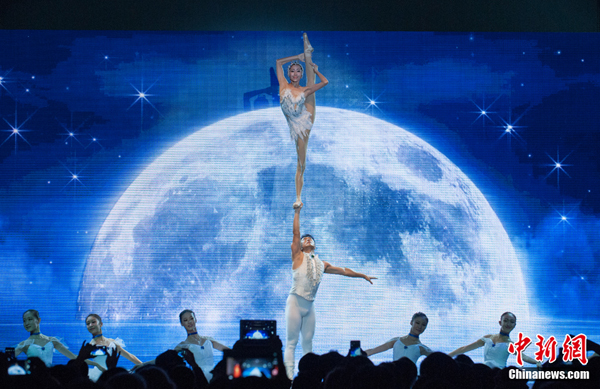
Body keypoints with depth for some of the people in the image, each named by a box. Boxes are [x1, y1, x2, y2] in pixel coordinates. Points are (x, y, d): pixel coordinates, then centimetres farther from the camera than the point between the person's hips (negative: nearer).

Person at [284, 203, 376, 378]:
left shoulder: (321, 264, 17)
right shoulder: (298, 257, 3)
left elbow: (343, 270, 28)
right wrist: (297, 212, -7)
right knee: (291, 342, -8)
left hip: (309, 306, 5)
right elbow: (296, 234, -4)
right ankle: (289, 376, -14)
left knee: (308, 344, 5)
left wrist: (363, 275, 34)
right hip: (295, 302, -5)